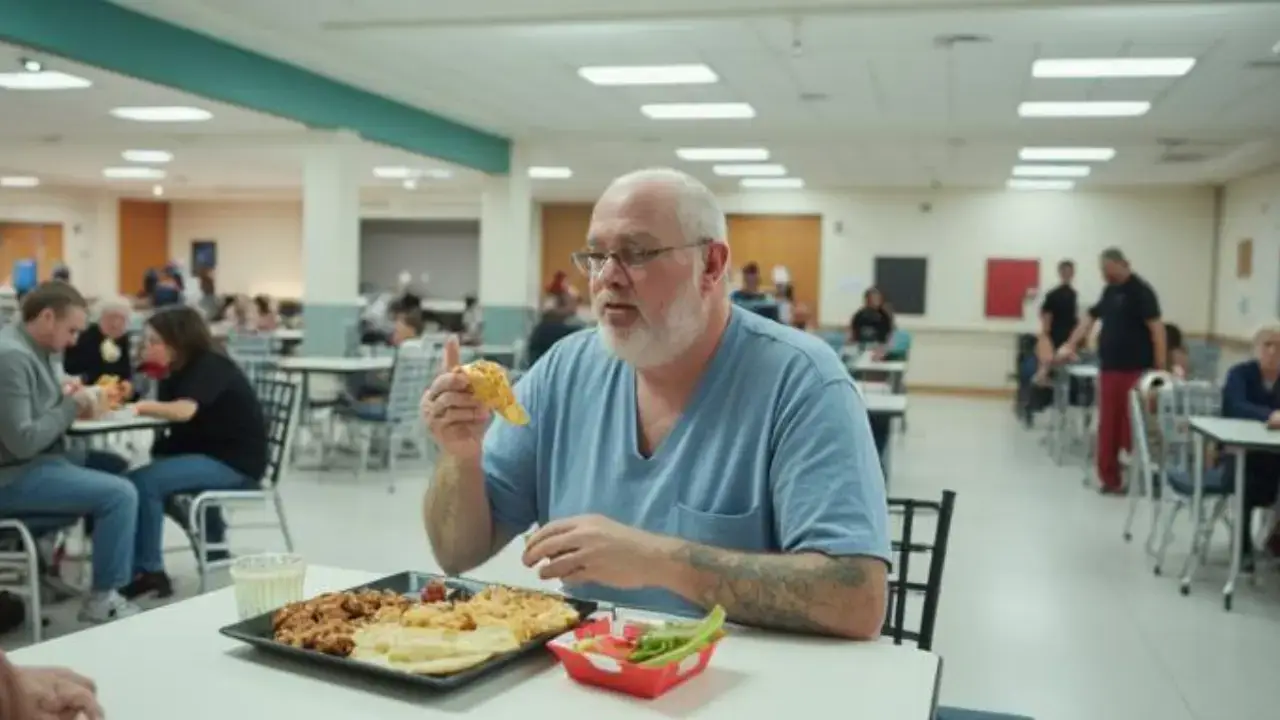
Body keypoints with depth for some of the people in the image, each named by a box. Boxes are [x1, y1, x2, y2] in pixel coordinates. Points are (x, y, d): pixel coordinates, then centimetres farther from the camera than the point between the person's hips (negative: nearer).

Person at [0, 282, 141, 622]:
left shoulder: (35, 348, 8)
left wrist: (65, 395, -1)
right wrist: (73, 406, -17)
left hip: (37, 460, 11)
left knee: (118, 466, 18)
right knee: (121, 494, -19)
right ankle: (103, 598, -7)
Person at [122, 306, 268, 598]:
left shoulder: (210, 366, -15)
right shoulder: (179, 371, 14)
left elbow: (183, 411, -32)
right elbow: (168, 414, 2)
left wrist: (141, 406, -26)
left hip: (234, 462, -10)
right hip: (204, 454, 10)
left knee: (142, 481, -21)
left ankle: (147, 572, -10)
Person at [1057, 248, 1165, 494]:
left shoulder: (1140, 290, -8)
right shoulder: (1109, 291, 15)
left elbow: (1156, 327, -14)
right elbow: (1090, 319, 23)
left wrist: (1161, 366, -19)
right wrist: (1070, 346, 14)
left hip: (1134, 370, -7)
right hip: (1108, 367, 7)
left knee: (1132, 425, -5)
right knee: (1108, 426, 7)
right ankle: (1109, 477, 13)